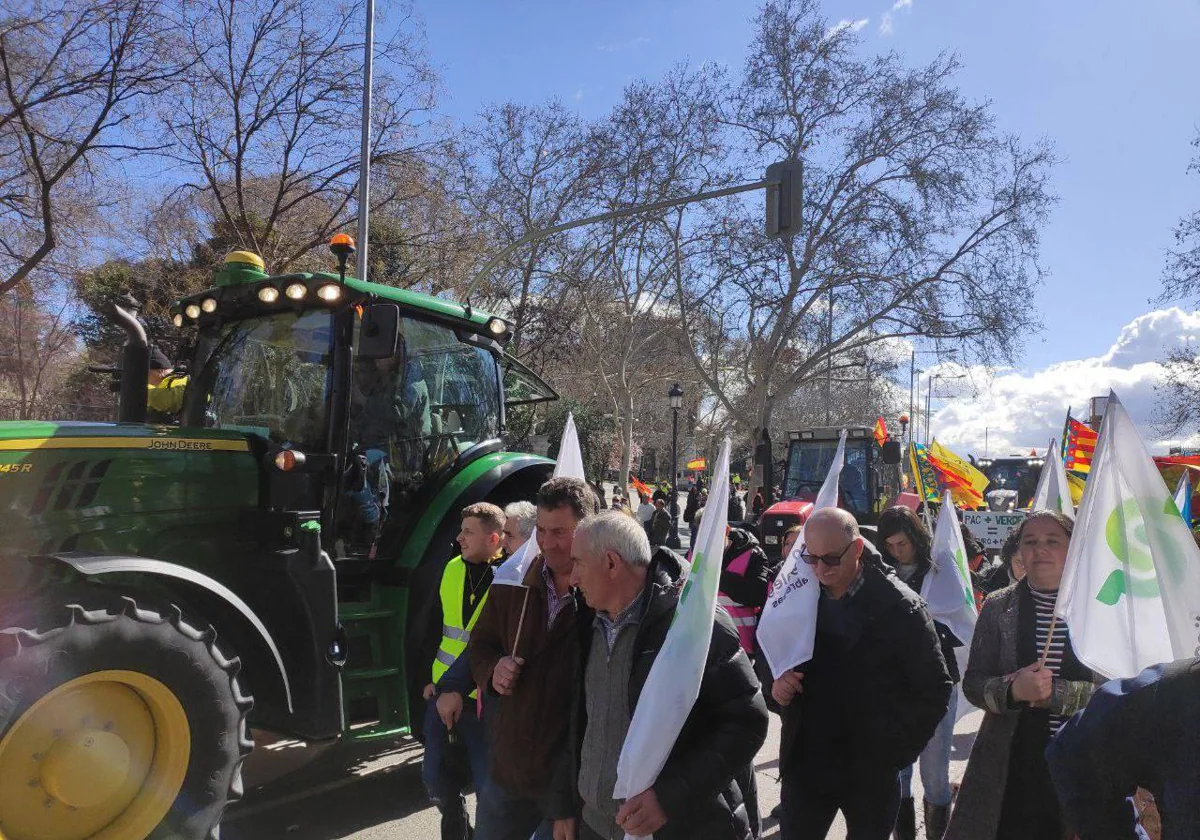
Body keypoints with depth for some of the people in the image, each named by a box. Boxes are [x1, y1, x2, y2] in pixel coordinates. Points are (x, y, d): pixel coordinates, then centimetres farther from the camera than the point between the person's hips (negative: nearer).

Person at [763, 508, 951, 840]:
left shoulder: (900, 607, -12)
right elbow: (768, 658, 9)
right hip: (804, 763, 3)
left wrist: (897, 750, -10)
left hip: (873, 773, -2)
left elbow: (935, 688, -7)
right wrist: (775, 684, -11)